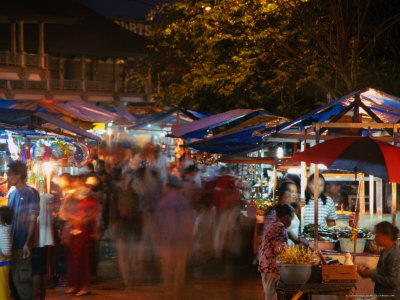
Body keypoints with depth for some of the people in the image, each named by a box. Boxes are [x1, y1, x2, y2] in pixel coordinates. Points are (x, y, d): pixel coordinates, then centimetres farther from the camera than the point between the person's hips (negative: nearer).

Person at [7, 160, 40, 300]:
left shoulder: (30, 194, -10)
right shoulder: (12, 193, 11)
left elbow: (33, 220, -12)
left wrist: (27, 243, -20)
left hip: (23, 245, -7)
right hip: (11, 244, 7)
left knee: (22, 280, -4)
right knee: (13, 278, 12)